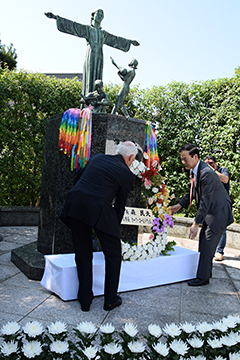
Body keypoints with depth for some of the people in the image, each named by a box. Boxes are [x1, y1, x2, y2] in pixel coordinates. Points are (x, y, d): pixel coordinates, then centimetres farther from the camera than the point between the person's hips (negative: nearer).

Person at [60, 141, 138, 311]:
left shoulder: (97, 157, 19)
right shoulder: (127, 174, 7)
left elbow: (78, 178, 25)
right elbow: (120, 206, 11)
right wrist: (115, 226, 26)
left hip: (75, 205, 5)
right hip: (99, 209, -4)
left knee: (83, 254, 18)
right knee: (113, 255, 18)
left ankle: (85, 301, 29)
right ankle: (111, 300, 29)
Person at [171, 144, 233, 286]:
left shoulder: (207, 173, -28)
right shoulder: (196, 170, 2)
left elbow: (206, 201, -29)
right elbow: (193, 191, 17)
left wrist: (196, 223, -27)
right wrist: (180, 205, 11)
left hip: (219, 213, -9)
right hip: (210, 212, 10)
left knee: (207, 245, -5)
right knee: (203, 243, 14)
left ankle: (203, 278, 7)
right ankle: (206, 272, 29)